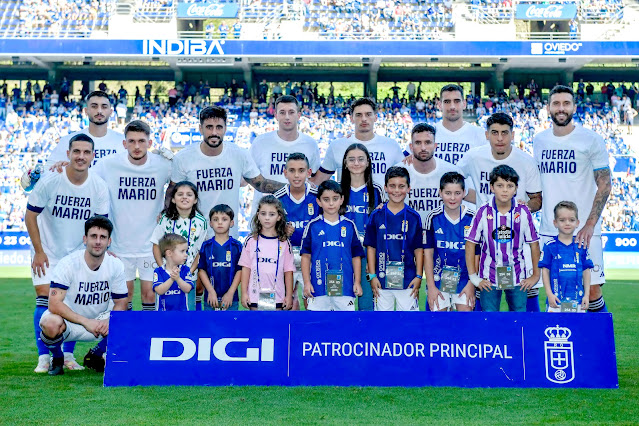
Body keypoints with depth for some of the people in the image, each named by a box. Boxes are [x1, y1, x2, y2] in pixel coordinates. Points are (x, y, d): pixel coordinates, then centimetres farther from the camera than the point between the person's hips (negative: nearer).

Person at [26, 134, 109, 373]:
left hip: (79, 254, 2)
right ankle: (44, 356, 4)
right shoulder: (49, 181, -16)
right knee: (45, 300, -8)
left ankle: (68, 354, 15)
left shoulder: (99, 187, -10)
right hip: (47, 253, -2)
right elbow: (30, 215, -7)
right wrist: (39, 251, -8)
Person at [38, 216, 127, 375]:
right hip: (69, 321, -4)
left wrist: (109, 321, -23)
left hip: (99, 322, 4)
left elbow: (121, 303, -1)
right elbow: (54, 304, -27)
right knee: (51, 323, -38)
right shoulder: (68, 263, -20)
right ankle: (57, 358, 1)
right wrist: (86, 322, -35)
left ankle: (94, 356, 9)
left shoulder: (116, 265, -8)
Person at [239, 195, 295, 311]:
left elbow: (288, 271, 3)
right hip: (255, 295, 0)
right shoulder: (251, 241, 3)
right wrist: (244, 292, 0)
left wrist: (289, 295, 1)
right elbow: (246, 268, 3)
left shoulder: (284, 243, 3)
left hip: (277, 296, 0)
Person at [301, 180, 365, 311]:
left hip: (345, 286, 1)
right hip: (319, 286, -1)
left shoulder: (349, 225, 8)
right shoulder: (313, 226, 4)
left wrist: (357, 282, 6)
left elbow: (356, 256, 11)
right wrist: (307, 282, 0)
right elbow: (306, 256, 5)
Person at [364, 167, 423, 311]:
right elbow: (371, 247, 4)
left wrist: (418, 276, -1)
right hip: (382, 279, 0)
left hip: (408, 280, 0)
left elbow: (419, 249, 5)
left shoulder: (414, 217, 2)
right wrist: (372, 276, -1)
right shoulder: (377, 216, 2)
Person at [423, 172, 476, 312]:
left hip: (464, 278, 0)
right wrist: (430, 286, -4)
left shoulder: (472, 218, -4)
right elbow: (428, 253, -1)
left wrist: (471, 283, -5)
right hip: (439, 278, 0)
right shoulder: (433, 218, -4)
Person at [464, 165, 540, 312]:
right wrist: (473, 276, -3)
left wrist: (536, 275, 4)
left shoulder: (523, 212, -3)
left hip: (517, 277, 1)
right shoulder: (483, 213, -6)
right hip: (489, 278, -1)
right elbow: (470, 244, -2)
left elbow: (534, 243, 4)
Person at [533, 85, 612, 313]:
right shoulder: (539, 141, 10)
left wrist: (590, 224, -13)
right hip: (548, 231, 4)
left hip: (583, 230, -4)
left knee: (591, 291, -6)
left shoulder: (591, 140, -3)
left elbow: (605, 184, -5)